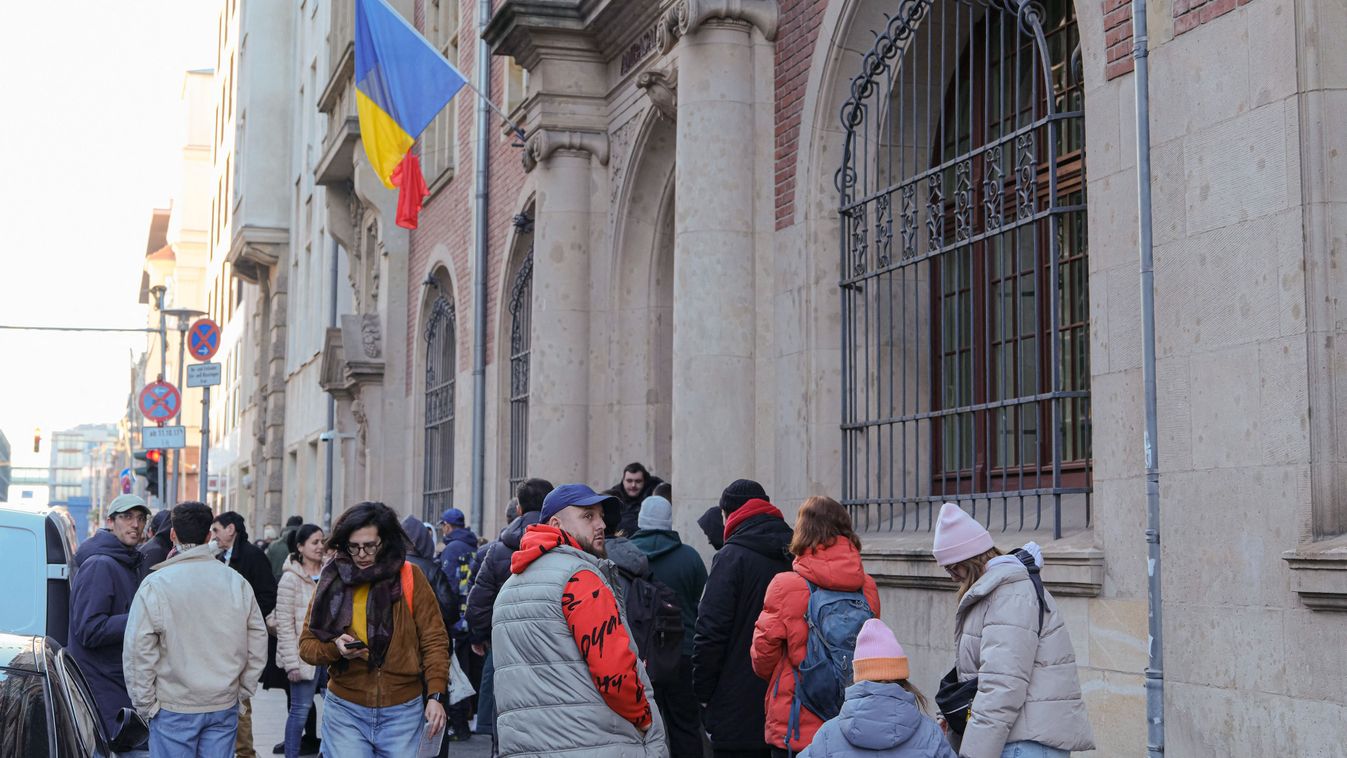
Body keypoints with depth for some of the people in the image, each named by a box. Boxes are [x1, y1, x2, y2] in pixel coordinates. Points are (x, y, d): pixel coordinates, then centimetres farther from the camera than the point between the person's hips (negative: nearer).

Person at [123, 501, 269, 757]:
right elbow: (258, 642, 6)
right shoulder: (237, 582, 1)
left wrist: (145, 704, 0)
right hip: (225, 706, 3)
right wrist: (243, 691, 15)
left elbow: (138, 651, -9)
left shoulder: (156, 585, -10)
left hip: (173, 709, -3)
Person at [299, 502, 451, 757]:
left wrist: (436, 695, -10)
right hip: (345, 711, 1)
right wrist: (335, 647, -14)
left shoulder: (410, 577, -1)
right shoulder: (333, 580, 4)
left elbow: (434, 639, -1)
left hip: (403, 713, -1)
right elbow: (307, 645, 7)